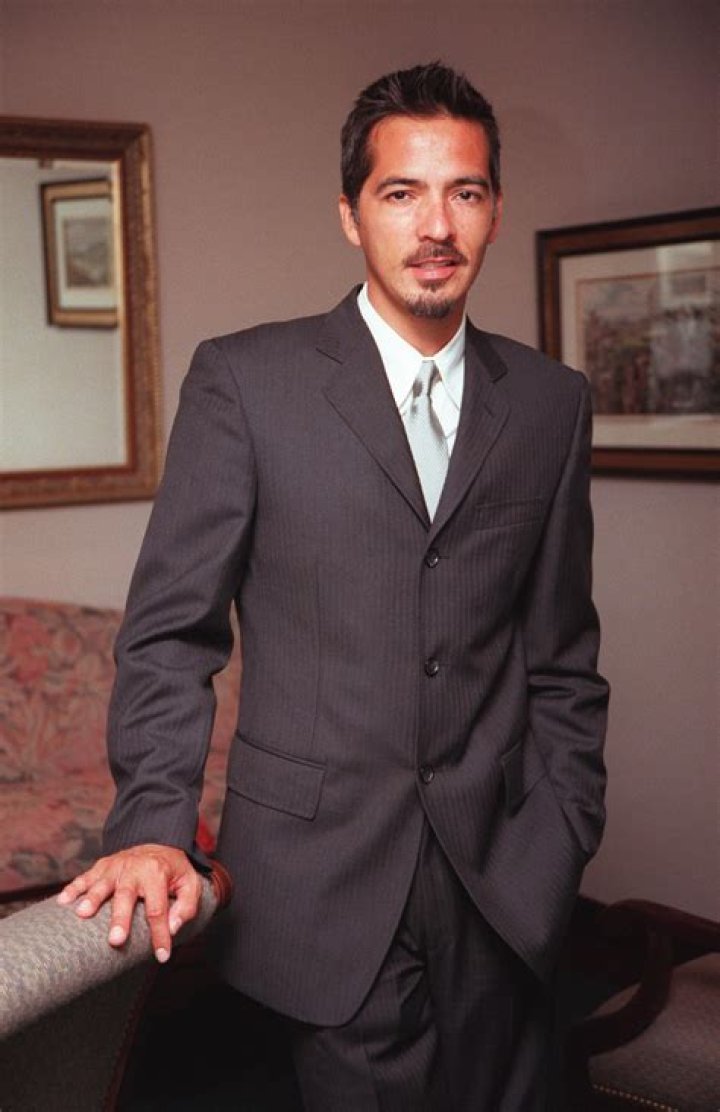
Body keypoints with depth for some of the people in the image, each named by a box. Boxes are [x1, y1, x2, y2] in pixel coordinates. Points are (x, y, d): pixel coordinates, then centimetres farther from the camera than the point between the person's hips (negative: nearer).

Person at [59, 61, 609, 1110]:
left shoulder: (552, 402, 6)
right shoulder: (244, 378, -3)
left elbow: (562, 658, 9)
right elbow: (172, 629, -3)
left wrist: (561, 841, 3)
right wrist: (154, 824, -13)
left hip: (498, 881, 3)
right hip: (323, 883, -3)